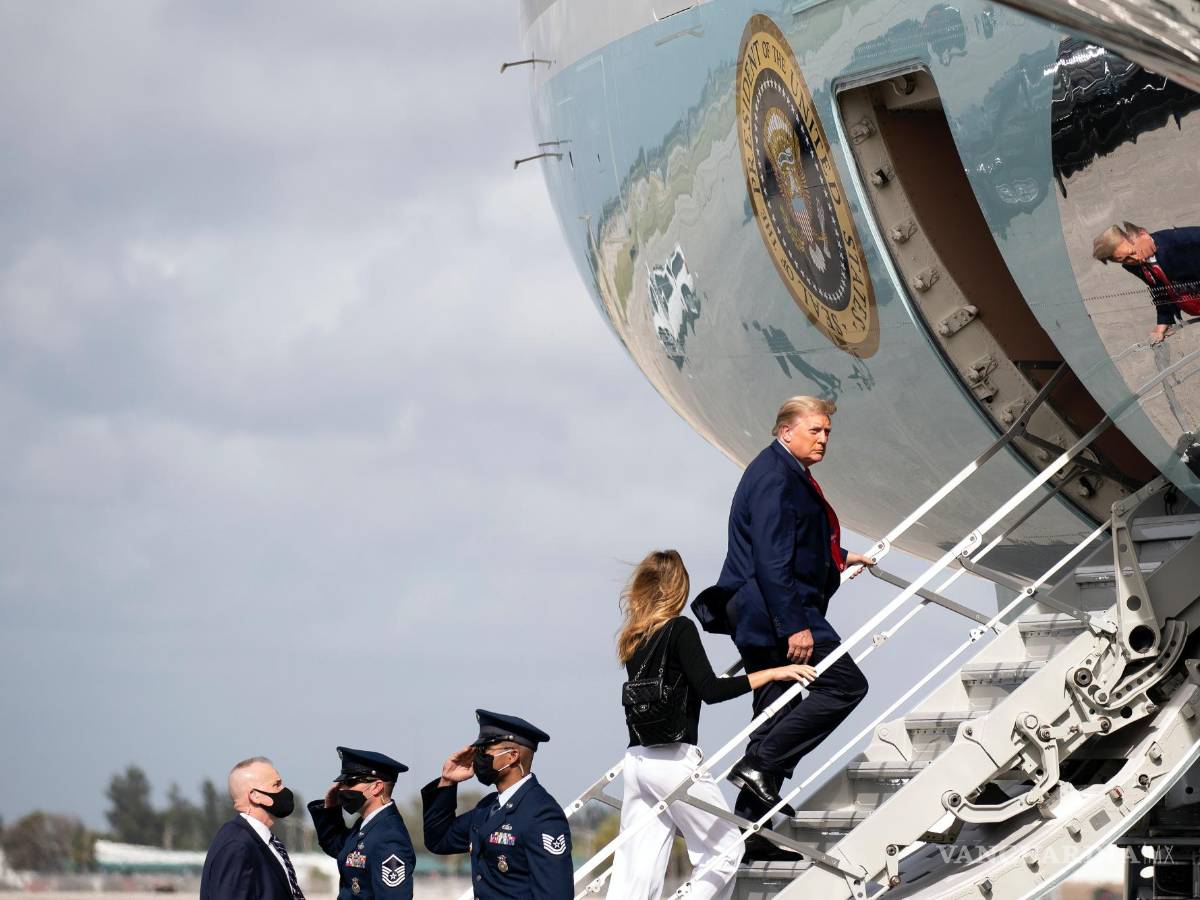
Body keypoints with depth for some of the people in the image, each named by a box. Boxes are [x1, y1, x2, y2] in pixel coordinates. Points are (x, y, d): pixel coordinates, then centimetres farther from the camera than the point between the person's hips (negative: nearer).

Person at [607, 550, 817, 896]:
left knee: (635, 872, 2)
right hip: (675, 760, -7)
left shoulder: (633, 639, 14)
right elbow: (710, 690, -15)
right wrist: (772, 672, -12)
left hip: (637, 760, 7)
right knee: (724, 851, 6)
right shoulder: (680, 629, -6)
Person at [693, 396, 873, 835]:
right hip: (775, 611, -11)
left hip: (758, 616, 11)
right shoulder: (775, 478, -15)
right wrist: (794, 625, -25)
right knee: (845, 684, -10)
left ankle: (749, 822, 11)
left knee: (777, 709, 10)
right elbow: (772, 559, -22)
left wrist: (839, 558, 40)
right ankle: (761, 764, -14)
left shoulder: (788, 474, 19)